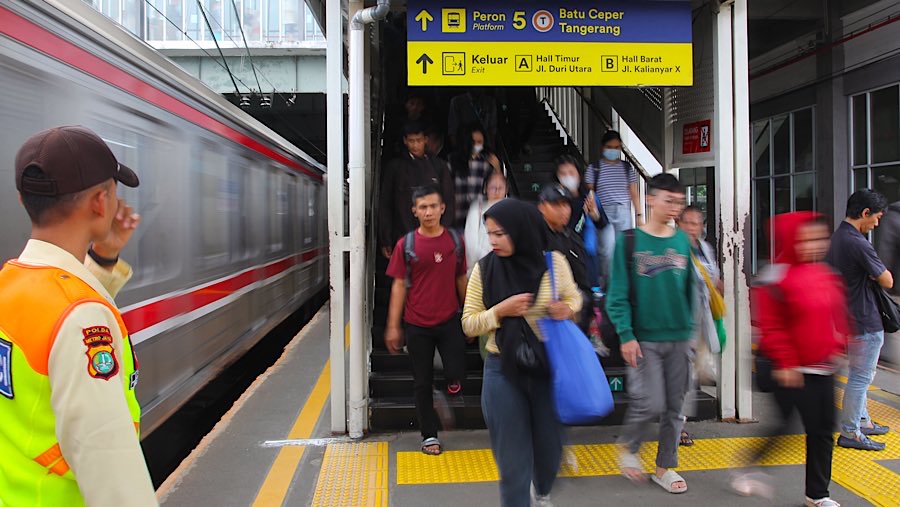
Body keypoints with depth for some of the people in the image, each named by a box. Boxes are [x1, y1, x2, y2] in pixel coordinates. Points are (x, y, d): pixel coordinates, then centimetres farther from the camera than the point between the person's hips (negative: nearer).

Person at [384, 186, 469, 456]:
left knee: (456, 372, -10)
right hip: (417, 325, -1)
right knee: (423, 383, 8)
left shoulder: (455, 241, 1)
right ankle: (429, 435, 24)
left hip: (449, 321, 1)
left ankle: (452, 378, 28)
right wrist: (393, 326, -4)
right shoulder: (406, 244, -5)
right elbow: (399, 285, -2)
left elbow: (461, 279, 10)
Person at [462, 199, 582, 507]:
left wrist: (567, 309, -12)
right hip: (503, 372, -1)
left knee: (549, 444, 19)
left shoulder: (554, 262, -6)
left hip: (549, 368, 2)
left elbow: (573, 297, 11)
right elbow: (469, 324, -2)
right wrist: (499, 311, -20)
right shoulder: (484, 269, -6)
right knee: (512, 457, 4)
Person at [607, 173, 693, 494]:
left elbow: (689, 289, 13)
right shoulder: (629, 241, -7)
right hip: (644, 338, -4)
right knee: (651, 404, -9)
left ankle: (665, 467, 27)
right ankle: (627, 446, 21)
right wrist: (626, 335, -15)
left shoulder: (683, 241, 7)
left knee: (674, 407, 10)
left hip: (679, 338, 5)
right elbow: (618, 294, -9)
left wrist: (689, 329, 11)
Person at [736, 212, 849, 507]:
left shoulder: (827, 275, 8)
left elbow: (837, 315, 19)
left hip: (823, 367, 8)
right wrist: (785, 362, -16)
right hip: (793, 371, -7)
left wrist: (836, 347, 12)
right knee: (784, 424, 1)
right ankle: (751, 470, 24)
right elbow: (770, 326, -16)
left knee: (823, 430, 13)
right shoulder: (775, 279, -16)